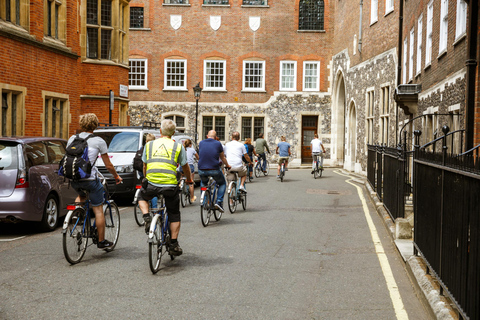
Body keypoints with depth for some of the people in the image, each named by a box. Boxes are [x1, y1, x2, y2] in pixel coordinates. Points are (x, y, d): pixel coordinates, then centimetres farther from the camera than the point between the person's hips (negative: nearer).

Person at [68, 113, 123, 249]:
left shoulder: (72, 139, 8)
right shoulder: (98, 141, -3)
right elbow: (108, 165, 1)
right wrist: (116, 176, 19)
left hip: (73, 179, 4)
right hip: (90, 179, -4)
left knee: (81, 195, 36)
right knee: (98, 210, 8)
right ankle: (101, 241, 15)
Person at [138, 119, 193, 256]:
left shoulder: (149, 145, 12)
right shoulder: (178, 146, 7)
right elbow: (185, 167, 16)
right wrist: (189, 179, 35)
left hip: (151, 184, 1)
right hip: (170, 185, -1)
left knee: (142, 197, 33)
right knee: (174, 215, 16)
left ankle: (147, 218, 9)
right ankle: (173, 245, 14)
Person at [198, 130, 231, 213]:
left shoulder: (201, 143, 9)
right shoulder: (218, 144, 1)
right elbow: (223, 158, 12)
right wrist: (227, 165, 32)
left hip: (202, 170, 3)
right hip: (214, 170, -3)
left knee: (203, 183, 34)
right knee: (222, 184, 21)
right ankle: (219, 202, 3)